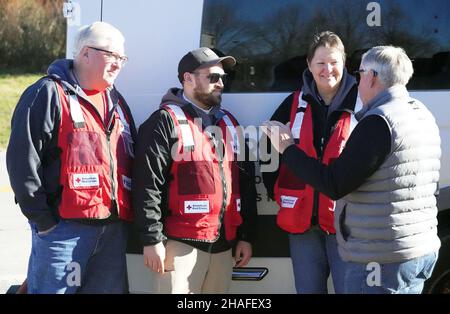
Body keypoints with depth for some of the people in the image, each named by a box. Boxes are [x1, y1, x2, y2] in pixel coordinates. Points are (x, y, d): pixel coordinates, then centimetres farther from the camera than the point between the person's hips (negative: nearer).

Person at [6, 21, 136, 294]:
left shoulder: (116, 101, 19)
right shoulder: (48, 95, -5)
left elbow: (133, 158, 24)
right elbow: (22, 160, -12)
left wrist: (128, 214, 14)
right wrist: (43, 220, -13)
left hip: (115, 228, 7)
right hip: (65, 227, -7)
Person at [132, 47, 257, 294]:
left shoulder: (229, 123, 18)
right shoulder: (166, 121, -3)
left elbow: (246, 183, 20)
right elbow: (147, 185, -10)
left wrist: (246, 235, 15)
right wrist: (152, 240, -15)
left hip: (224, 244, 7)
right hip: (182, 244, -6)